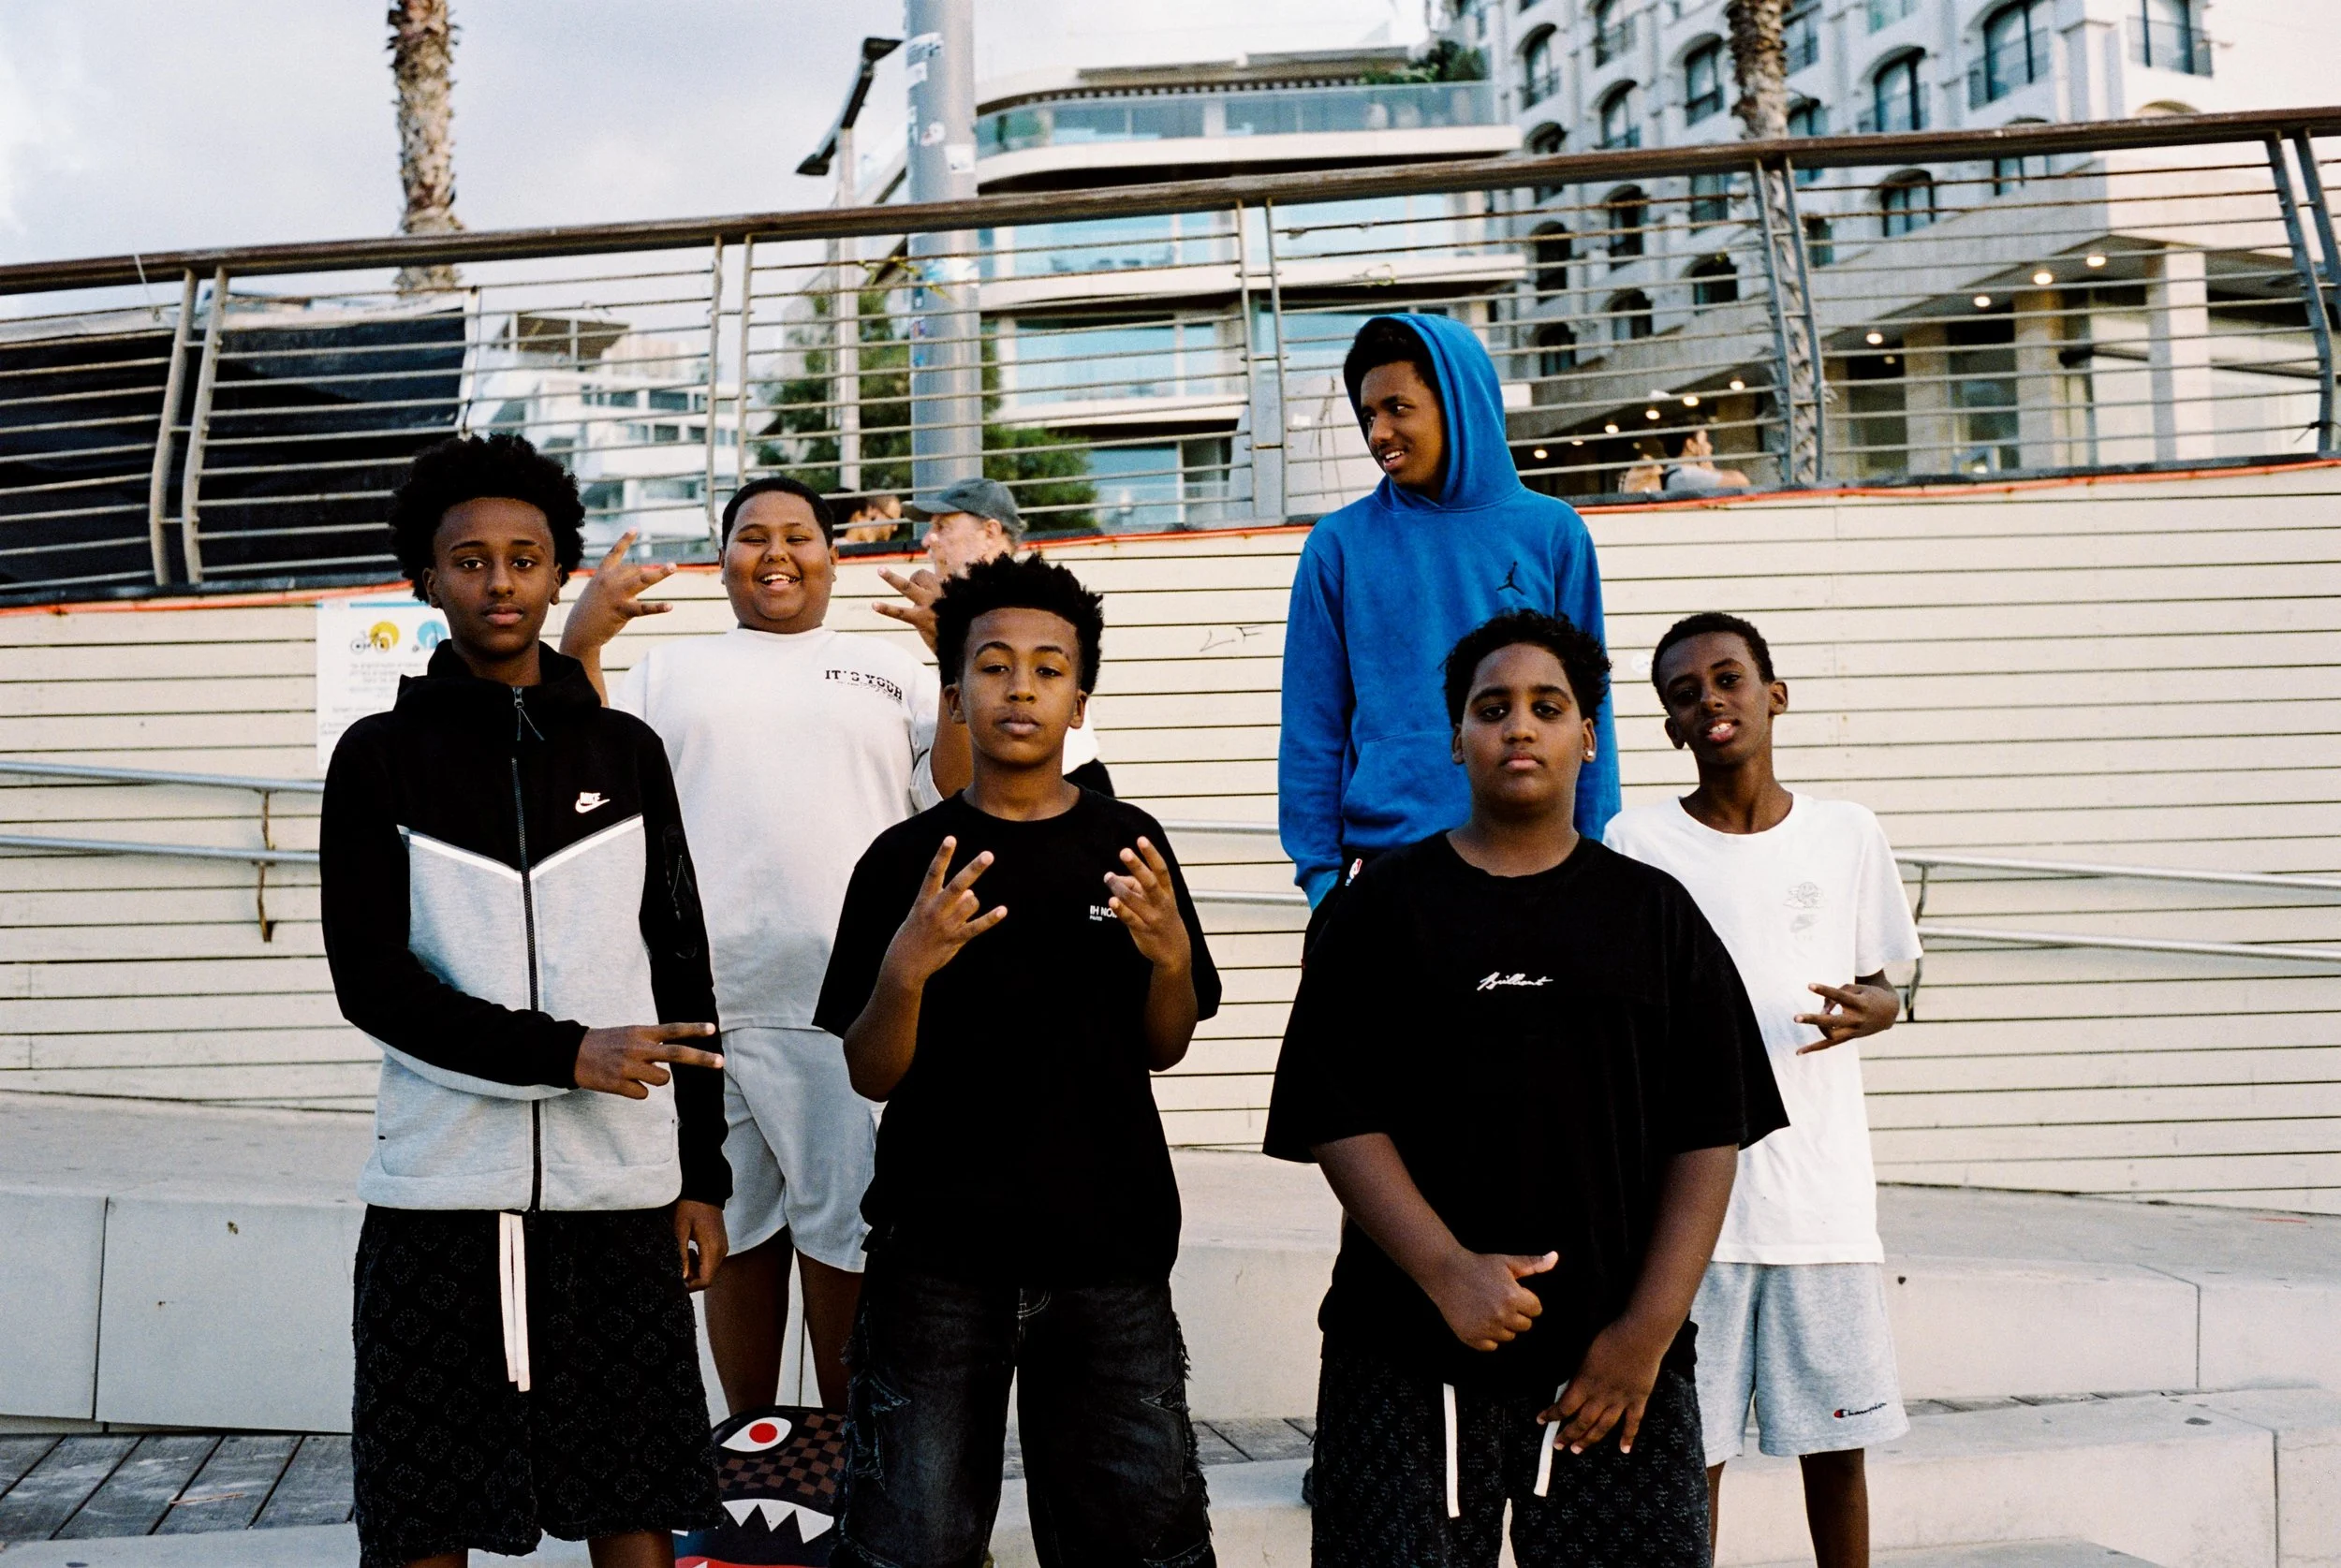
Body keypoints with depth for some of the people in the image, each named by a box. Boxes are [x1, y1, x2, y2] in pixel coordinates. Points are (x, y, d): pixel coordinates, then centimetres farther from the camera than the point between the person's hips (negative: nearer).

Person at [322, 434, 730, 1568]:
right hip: (441, 1190, -1)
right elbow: (371, 982, -6)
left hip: (618, 1188, 2)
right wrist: (564, 1054, -16)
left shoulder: (625, 753, 8)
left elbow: (682, 976, 10)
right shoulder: (381, 758, 2)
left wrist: (701, 1177, 7)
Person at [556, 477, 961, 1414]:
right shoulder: (672, 670, 17)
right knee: (736, 1236, 9)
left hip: (851, 1011, -1)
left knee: (845, 1240, 1)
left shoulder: (889, 672, 15)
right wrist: (580, 642, -6)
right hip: (704, 1005, 1)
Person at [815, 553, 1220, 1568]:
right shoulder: (907, 859, -1)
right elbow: (872, 1076, -1)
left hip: (1108, 1246, 1)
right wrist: (906, 967, -19)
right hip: (937, 1253, -1)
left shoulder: (1127, 846, 4)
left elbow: (1163, 1049, 9)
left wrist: (1171, 955, -11)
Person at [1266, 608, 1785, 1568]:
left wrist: (1648, 1332, -5)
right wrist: (1448, 1271, -14)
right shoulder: (1387, 904, 6)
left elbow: (1708, 1137, 4)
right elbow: (1337, 1121, -2)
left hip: (1613, 1359, 1)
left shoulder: (1654, 912, 9)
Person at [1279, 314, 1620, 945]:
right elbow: (1312, 730, 3)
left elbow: (1588, 716, 6)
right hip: (1381, 850, 0)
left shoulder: (1552, 533, 5)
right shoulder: (1340, 544, 3)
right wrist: (1319, 871, -3)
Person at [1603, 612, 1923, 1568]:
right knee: (1688, 1452, 2)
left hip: (1823, 1191, 2)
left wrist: (1875, 1009, -8)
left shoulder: (1847, 835, 5)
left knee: (1838, 1437, 8)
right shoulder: (1635, 844, 0)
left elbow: (1877, 984, 15)